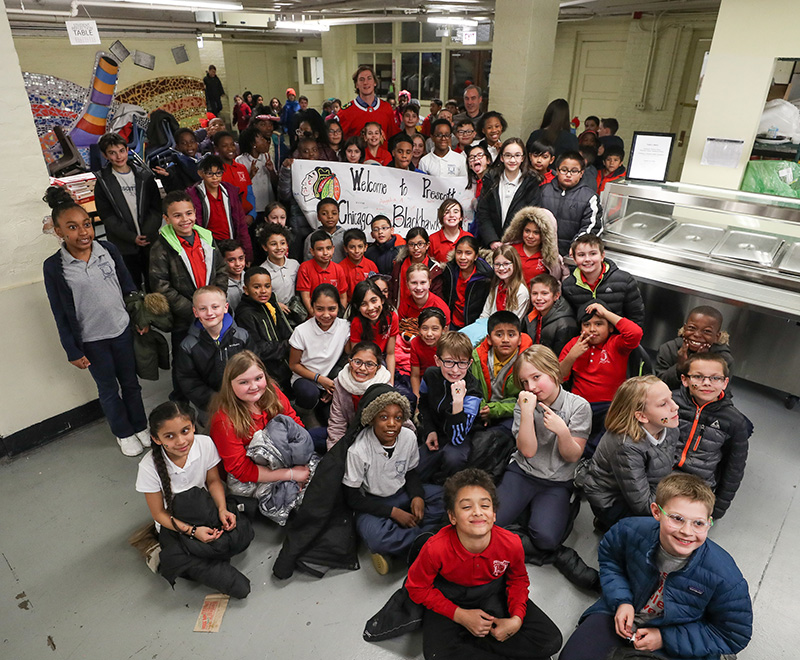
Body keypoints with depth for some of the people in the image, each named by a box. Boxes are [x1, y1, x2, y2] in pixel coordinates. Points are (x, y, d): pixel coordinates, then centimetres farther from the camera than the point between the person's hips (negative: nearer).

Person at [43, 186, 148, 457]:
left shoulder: (109, 250, -8)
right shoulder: (54, 267, -14)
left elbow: (129, 287, 4)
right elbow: (61, 314, -8)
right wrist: (73, 351, -5)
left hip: (123, 330, 2)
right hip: (92, 341, -2)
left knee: (131, 382, 17)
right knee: (108, 389, 15)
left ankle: (140, 426, 37)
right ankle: (124, 433, 36)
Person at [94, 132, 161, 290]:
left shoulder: (144, 176, 5)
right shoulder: (103, 182, 0)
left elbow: (156, 207, 1)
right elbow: (107, 216, -4)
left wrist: (147, 234, -12)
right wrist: (132, 237, -14)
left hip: (149, 240, 2)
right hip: (124, 245, -2)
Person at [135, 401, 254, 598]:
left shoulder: (205, 444, -18)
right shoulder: (149, 467, -22)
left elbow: (214, 481, -2)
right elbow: (159, 513, -12)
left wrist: (222, 509, -19)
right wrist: (192, 531, -23)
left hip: (204, 509, 3)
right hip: (174, 523, -2)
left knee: (242, 532, -21)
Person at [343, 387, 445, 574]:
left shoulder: (409, 437, -11)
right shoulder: (358, 451, -25)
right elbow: (352, 497, -17)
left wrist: (417, 496, -14)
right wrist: (393, 512, -21)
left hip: (401, 494, 6)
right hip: (371, 503, -5)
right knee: (376, 538, -37)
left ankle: (391, 549, -16)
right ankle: (428, 535, -11)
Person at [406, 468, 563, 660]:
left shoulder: (511, 544, -23)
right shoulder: (436, 549, -30)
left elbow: (518, 579, 1)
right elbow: (418, 588, -12)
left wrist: (516, 618, -15)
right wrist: (461, 616, -17)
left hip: (493, 592, 3)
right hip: (450, 596, -3)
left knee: (550, 641, -9)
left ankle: (466, 641, -6)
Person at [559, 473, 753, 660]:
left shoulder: (724, 576, -27)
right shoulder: (631, 531, -22)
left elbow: (735, 635, -12)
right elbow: (609, 558, 3)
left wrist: (665, 638, -16)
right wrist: (621, 601, -13)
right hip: (624, 613, 2)